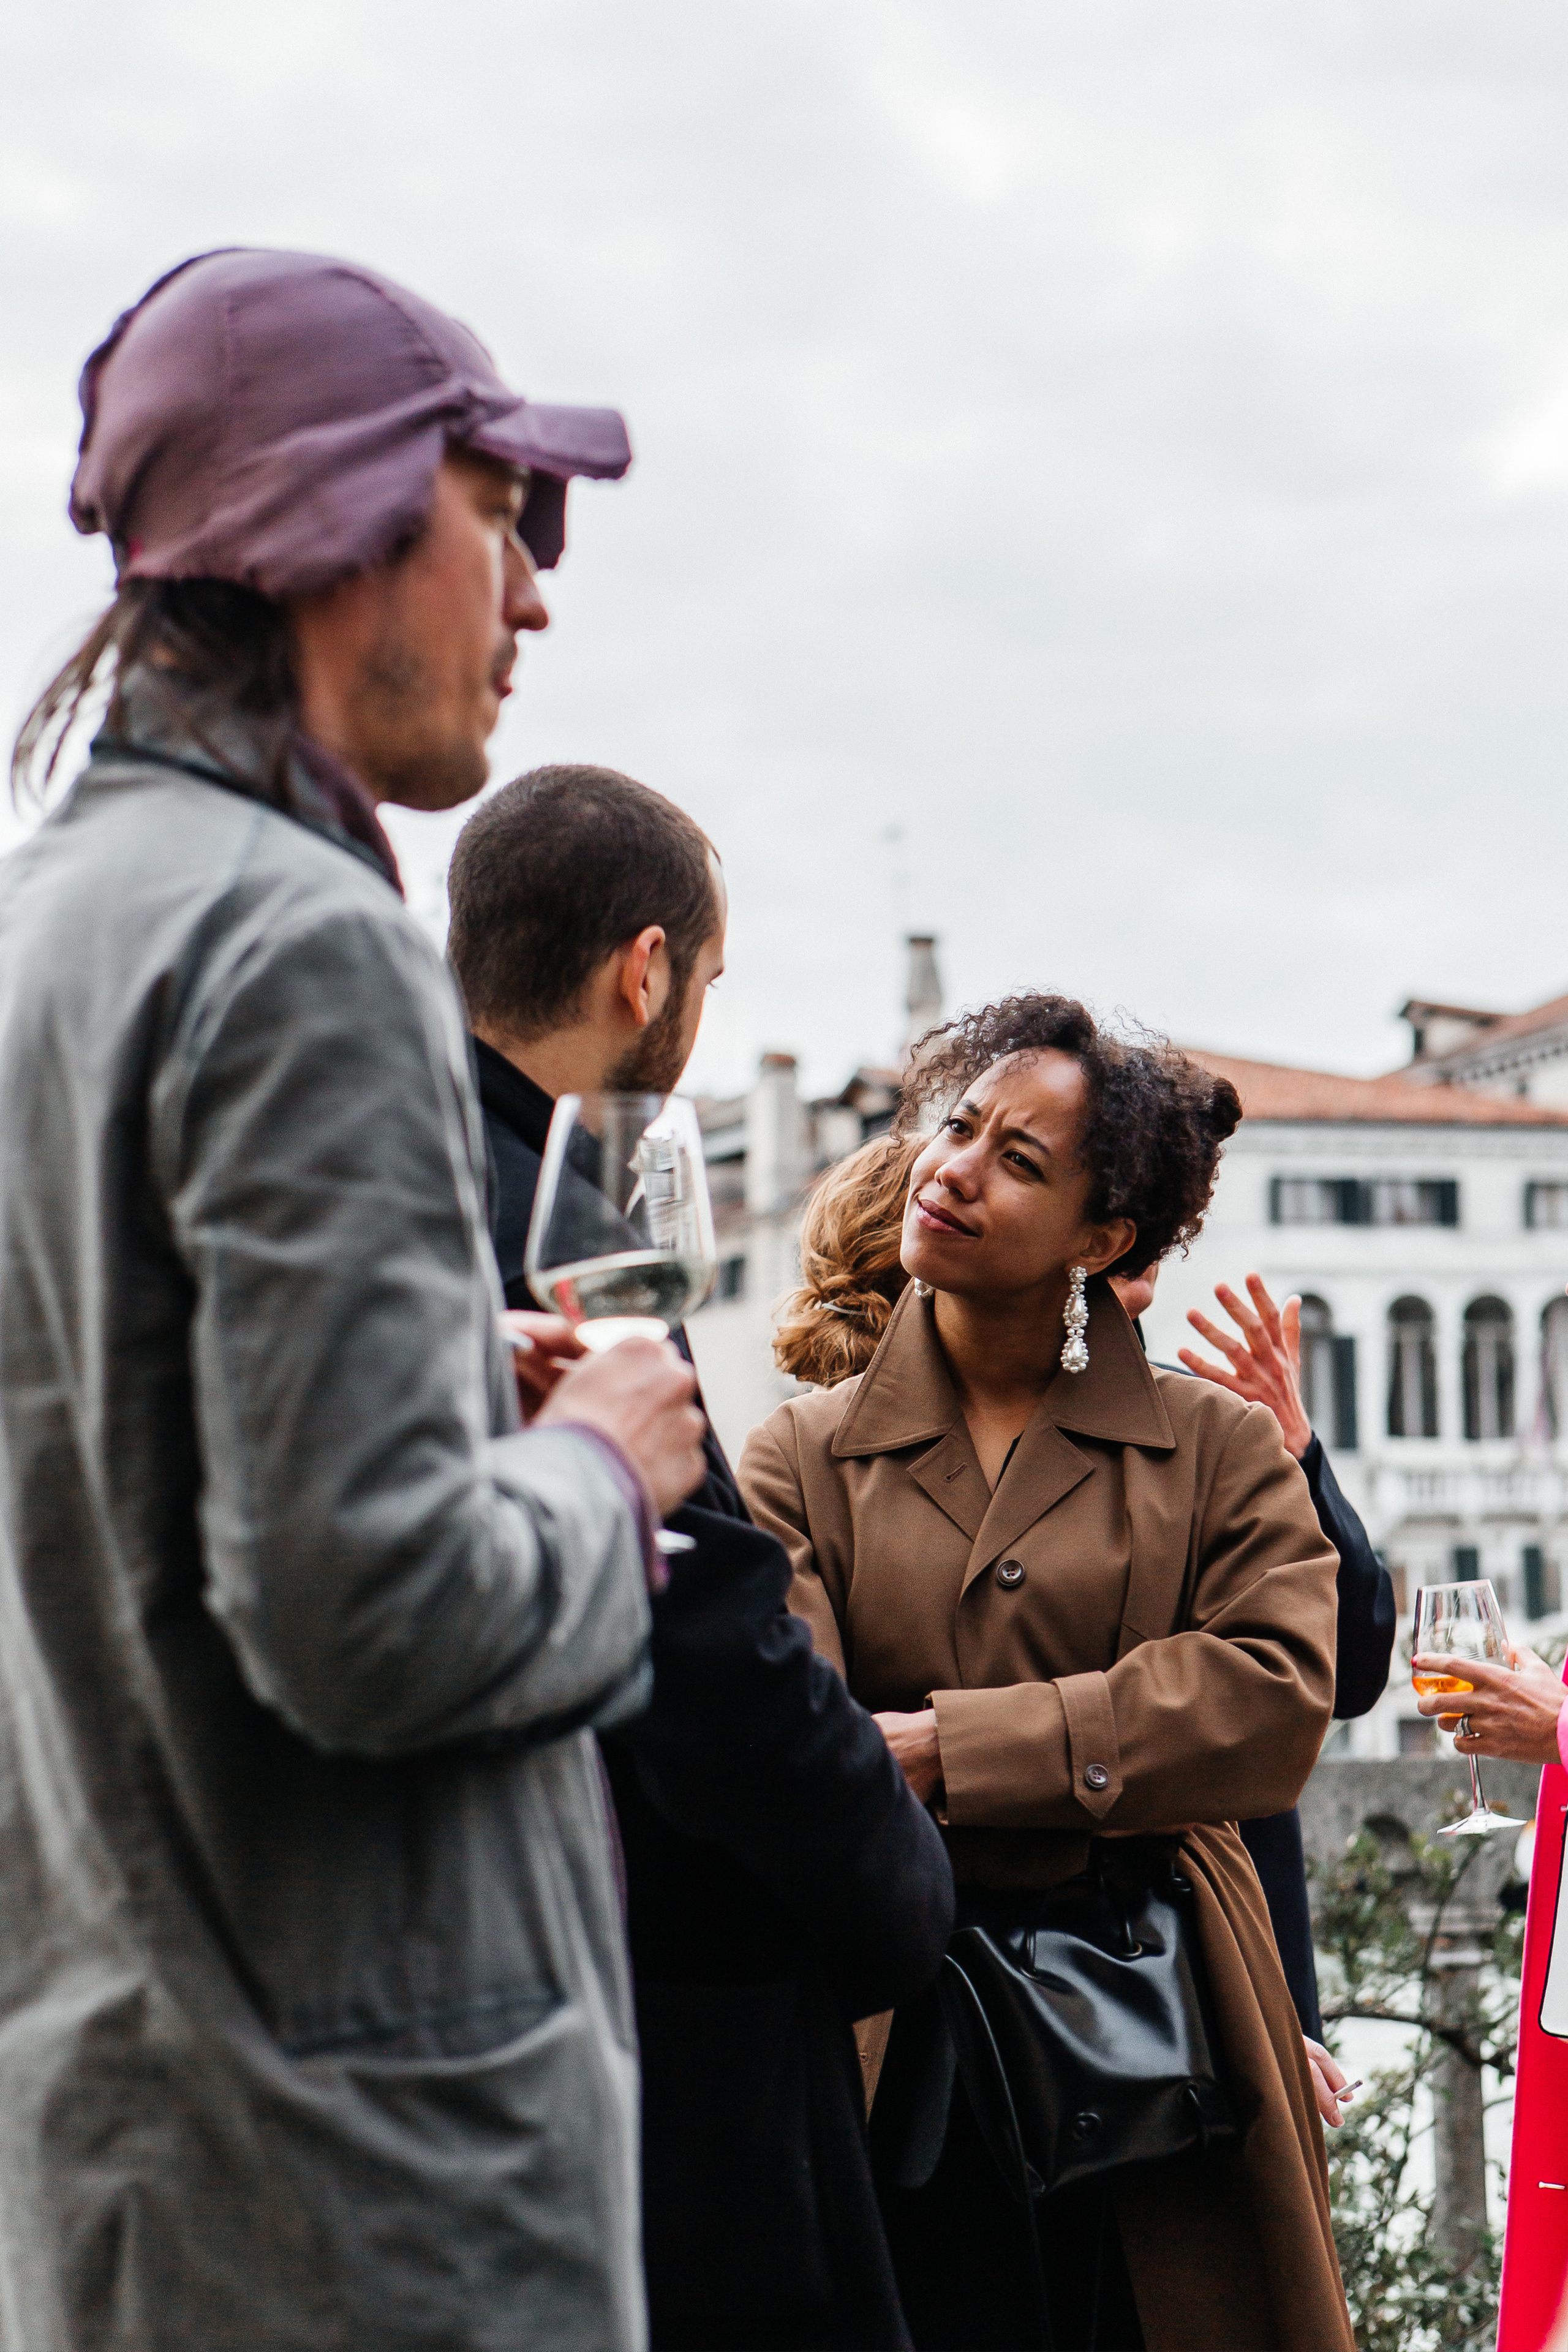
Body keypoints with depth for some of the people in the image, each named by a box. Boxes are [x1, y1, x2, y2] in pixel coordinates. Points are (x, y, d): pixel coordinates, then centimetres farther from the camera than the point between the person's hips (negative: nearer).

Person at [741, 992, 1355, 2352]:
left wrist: (946, 1750, -16)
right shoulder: (807, 1458, 8)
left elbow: (1274, 1702, -10)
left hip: (1159, 2076, 0)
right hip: (902, 2070, 0)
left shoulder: (1220, 1452, 7)